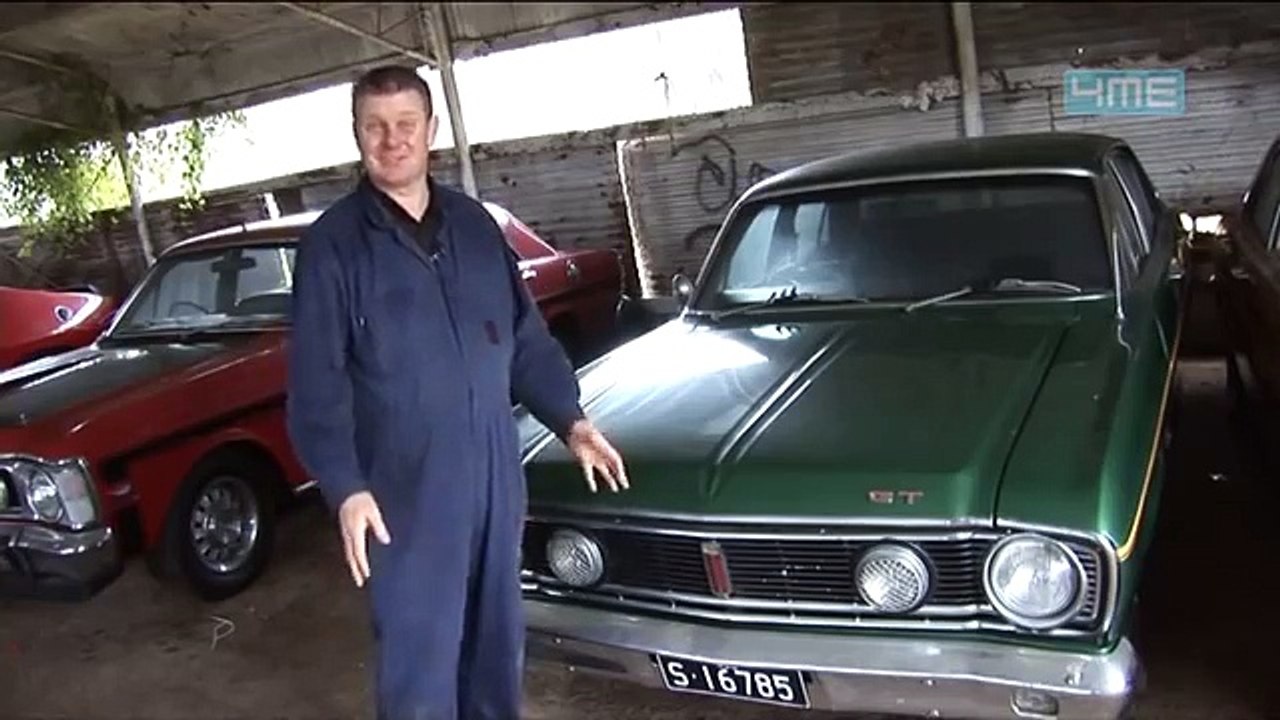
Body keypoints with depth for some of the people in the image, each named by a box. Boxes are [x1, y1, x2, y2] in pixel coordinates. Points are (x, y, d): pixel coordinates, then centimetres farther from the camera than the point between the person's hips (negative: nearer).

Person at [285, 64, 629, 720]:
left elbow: (526, 336, 13)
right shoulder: (332, 242, -5)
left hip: (495, 476, 5)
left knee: (498, 642, 20)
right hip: (404, 492, -4)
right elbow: (316, 383, -9)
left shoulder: (474, 223, 8)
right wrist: (344, 488, -18)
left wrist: (568, 420, 4)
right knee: (419, 665, 4)